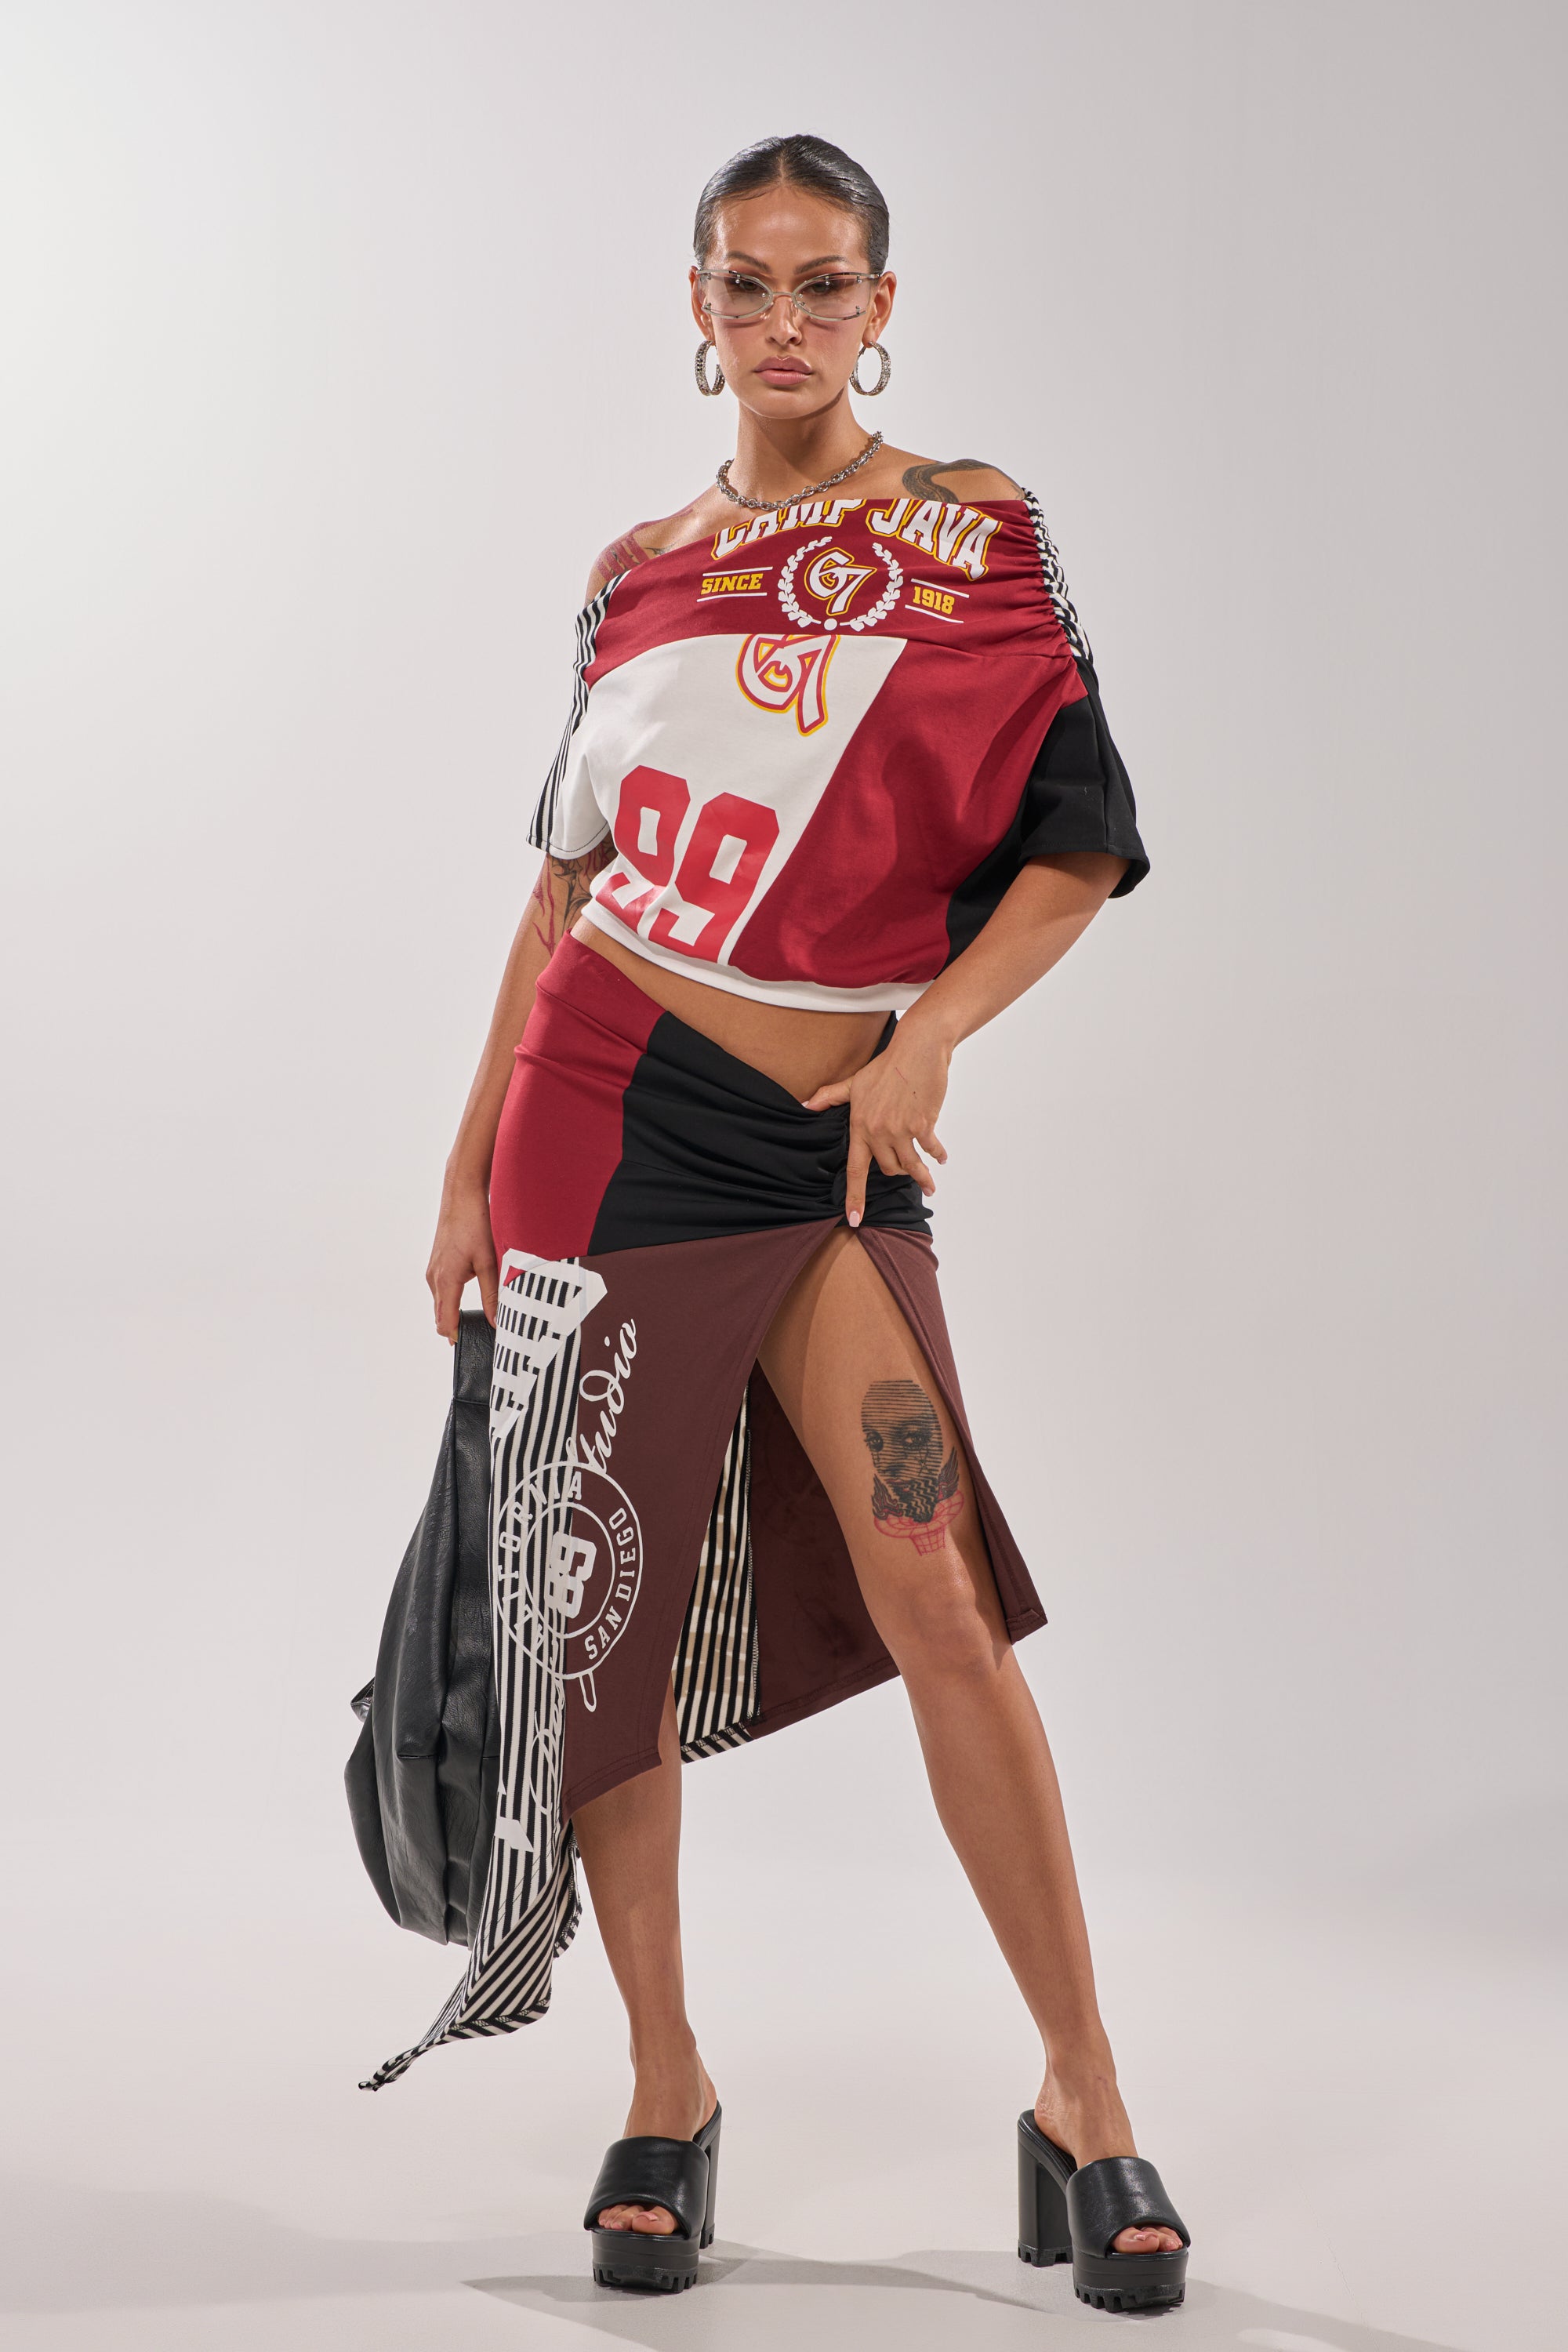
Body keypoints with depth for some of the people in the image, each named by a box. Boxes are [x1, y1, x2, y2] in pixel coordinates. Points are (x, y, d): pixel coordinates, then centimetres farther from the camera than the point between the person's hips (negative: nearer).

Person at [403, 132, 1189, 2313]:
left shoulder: (977, 535, 3)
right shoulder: (641, 573, 9)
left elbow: (1081, 843, 2)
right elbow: (568, 879, 14)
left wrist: (929, 1033, -12)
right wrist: (471, 1165, 12)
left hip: (830, 1142, -2)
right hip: (605, 1109, 2)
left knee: (933, 1590, -12)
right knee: (608, 1604, 2)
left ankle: (1085, 2101, 0)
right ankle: (665, 2088, 16)